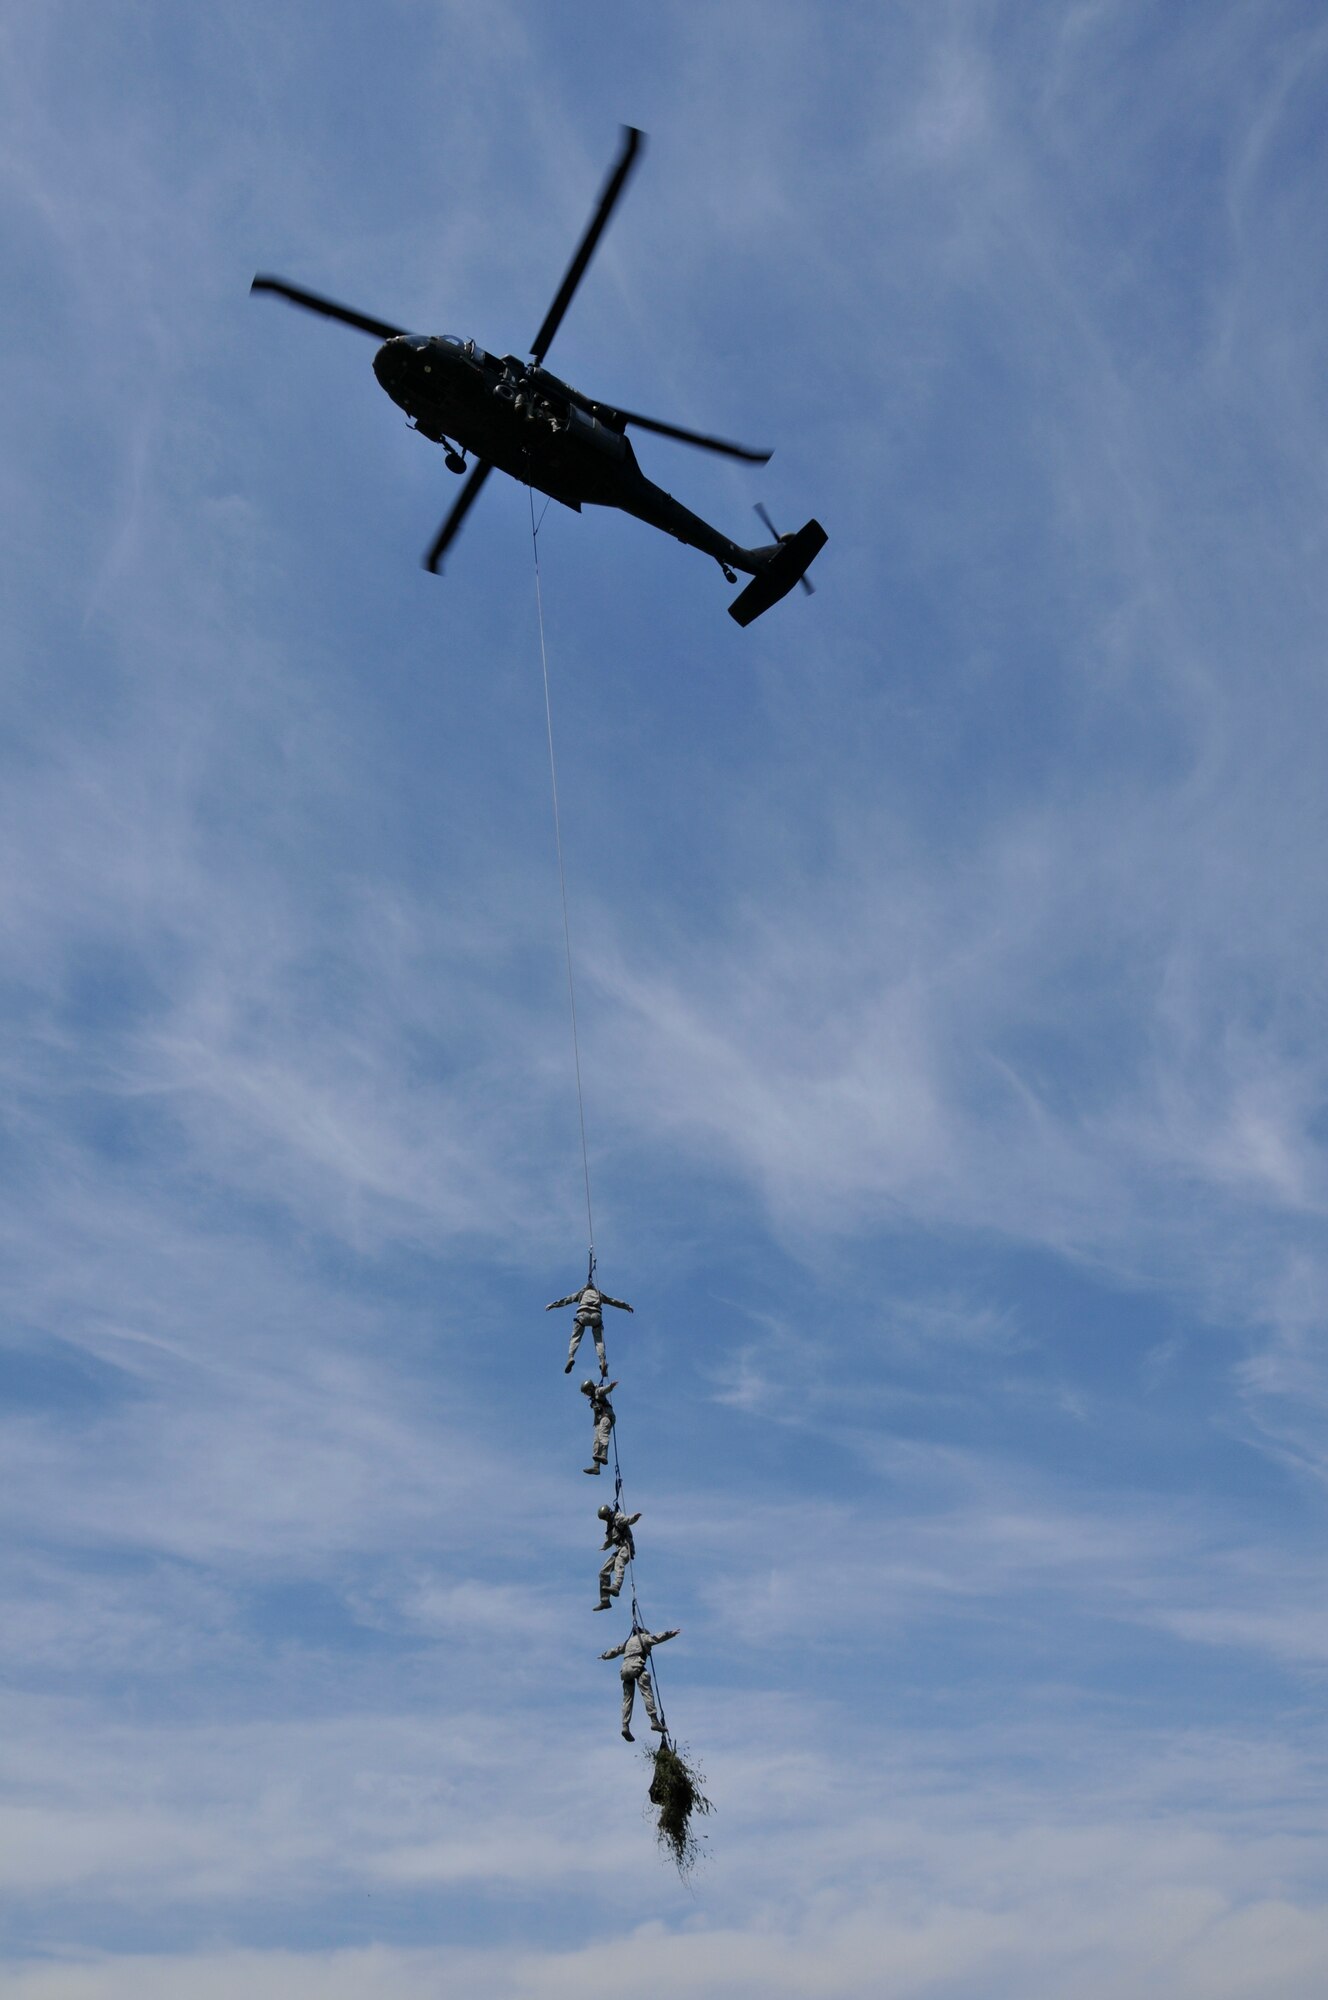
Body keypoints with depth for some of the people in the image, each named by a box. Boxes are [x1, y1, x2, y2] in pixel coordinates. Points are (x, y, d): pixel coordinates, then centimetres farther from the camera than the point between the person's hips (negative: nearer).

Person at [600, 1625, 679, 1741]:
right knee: (647, 1693, -11)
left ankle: (625, 1726, -9)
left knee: (627, 1699, 4)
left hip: (625, 1668, 6)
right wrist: (671, 1633, -8)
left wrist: (604, 1656, 60)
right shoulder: (643, 1637, 16)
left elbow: (614, 1650, 45)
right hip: (636, 1667, -6)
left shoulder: (628, 1641, 33)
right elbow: (656, 1637, -2)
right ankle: (654, 1721, -23)